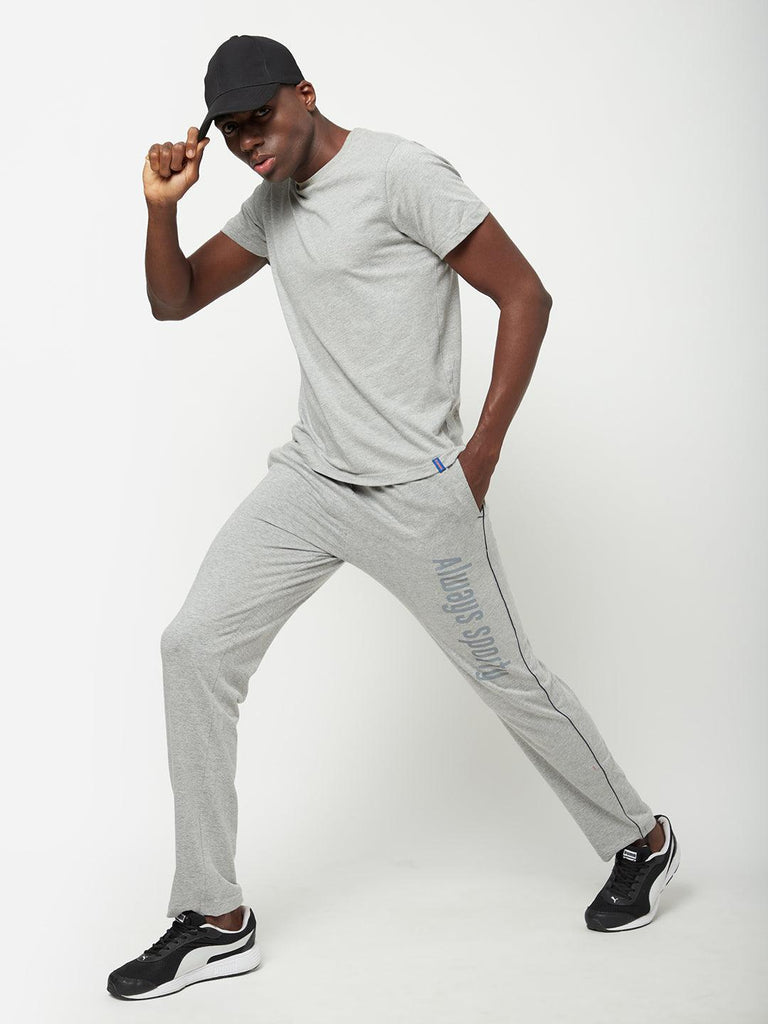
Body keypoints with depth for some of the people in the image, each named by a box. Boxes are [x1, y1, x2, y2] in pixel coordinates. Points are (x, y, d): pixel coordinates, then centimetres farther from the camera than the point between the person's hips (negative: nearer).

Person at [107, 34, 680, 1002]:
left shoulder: (398, 174, -12)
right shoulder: (269, 205, 11)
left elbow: (525, 295, -12)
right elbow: (174, 301, 16)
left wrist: (480, 453, -13)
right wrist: (162, 205, -2)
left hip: (413, 494, -7)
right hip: (308, 477, 7)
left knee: (506, 676, 5)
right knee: (195, 646, -2)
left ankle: (641, 841, 32)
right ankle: (215, 921, 8)